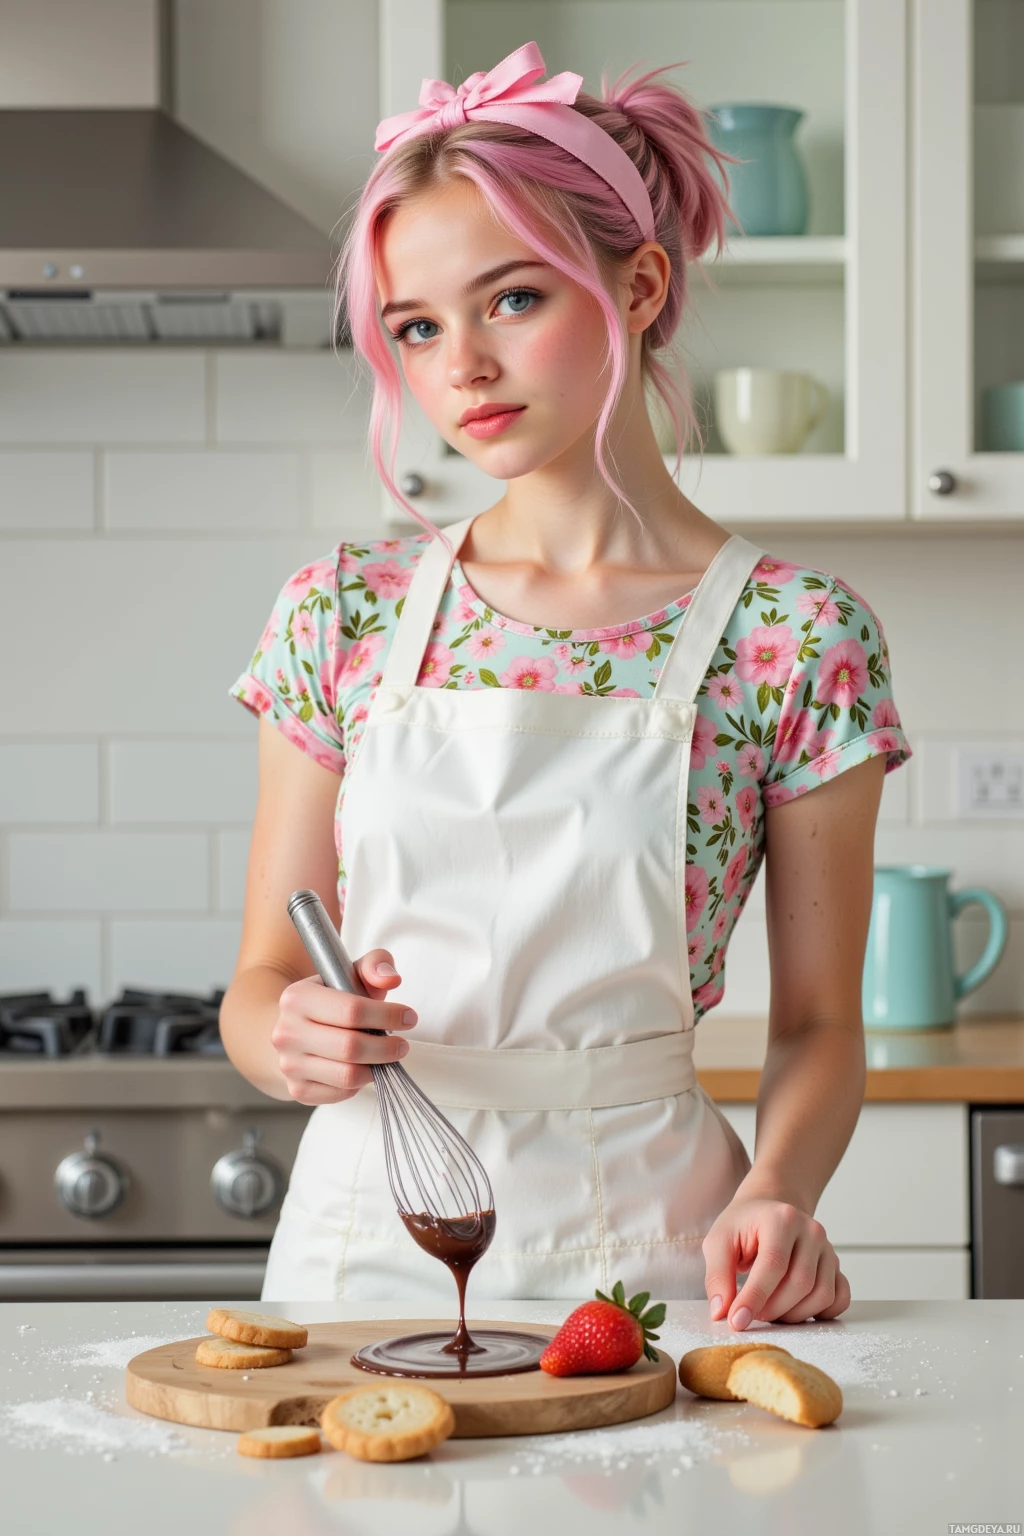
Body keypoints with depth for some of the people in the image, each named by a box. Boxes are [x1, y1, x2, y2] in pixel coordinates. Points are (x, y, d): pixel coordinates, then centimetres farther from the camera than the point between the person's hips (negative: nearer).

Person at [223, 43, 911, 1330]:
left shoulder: (798, 636, -3)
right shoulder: (342, 616, 4)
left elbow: (818, 1024, 2)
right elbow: (259, 985, 8)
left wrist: (772, 1195, -17)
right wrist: (296, 1038, -14)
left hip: (637, 1245, -2)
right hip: (363, 1235, 2)